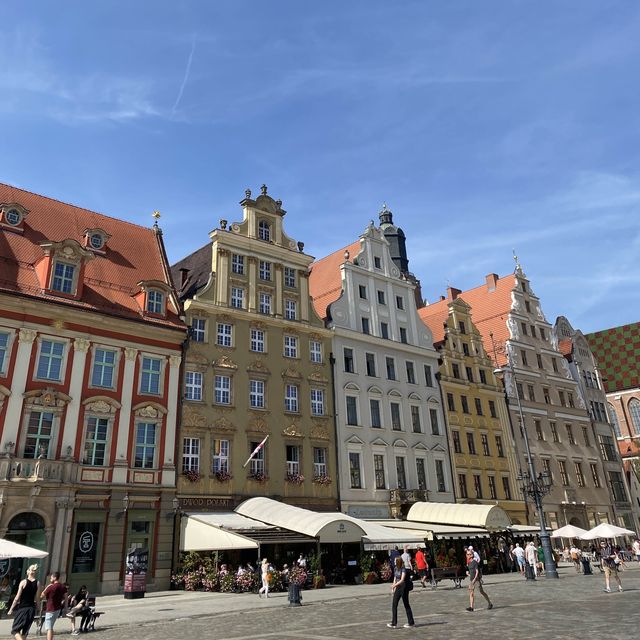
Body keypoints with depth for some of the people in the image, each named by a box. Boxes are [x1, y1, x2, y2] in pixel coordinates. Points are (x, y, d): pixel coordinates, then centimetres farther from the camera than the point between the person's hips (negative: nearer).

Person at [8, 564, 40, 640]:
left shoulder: (23, 582, -10)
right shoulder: (38, 583, -2)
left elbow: (17, 598, -9)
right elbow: (37, 598, -1)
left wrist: (11, 609, 0)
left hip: (22, 608, -4)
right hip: (32, 608, 4)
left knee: (15, 629, 4)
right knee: (25, 630, 18)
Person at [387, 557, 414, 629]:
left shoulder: (403, 569, -16)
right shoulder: (395, 569, 7)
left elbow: (402, 580, -25)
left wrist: (394, 585, -33)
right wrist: (393, 588, 12)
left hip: (404, 588, -8)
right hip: (398, 588, 8)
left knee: (406, 605, 3)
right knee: (394, 604, 3)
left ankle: (411, 623, 16)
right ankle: (394, 623, 8)